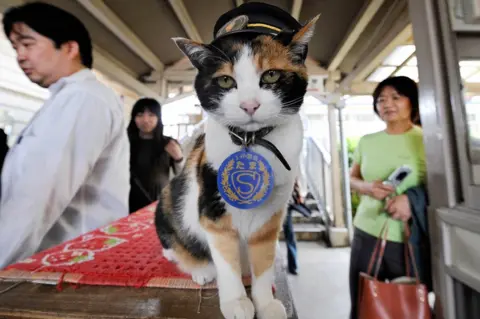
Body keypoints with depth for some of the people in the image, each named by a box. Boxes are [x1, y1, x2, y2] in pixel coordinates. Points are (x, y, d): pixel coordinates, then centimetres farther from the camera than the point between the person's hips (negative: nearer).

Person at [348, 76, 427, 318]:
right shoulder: (367, 141, 7)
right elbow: (352, 178, 13)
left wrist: (412, 197, -20)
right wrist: (367, 187, -7)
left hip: (409, 240, -2)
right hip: (366, 234, 3)